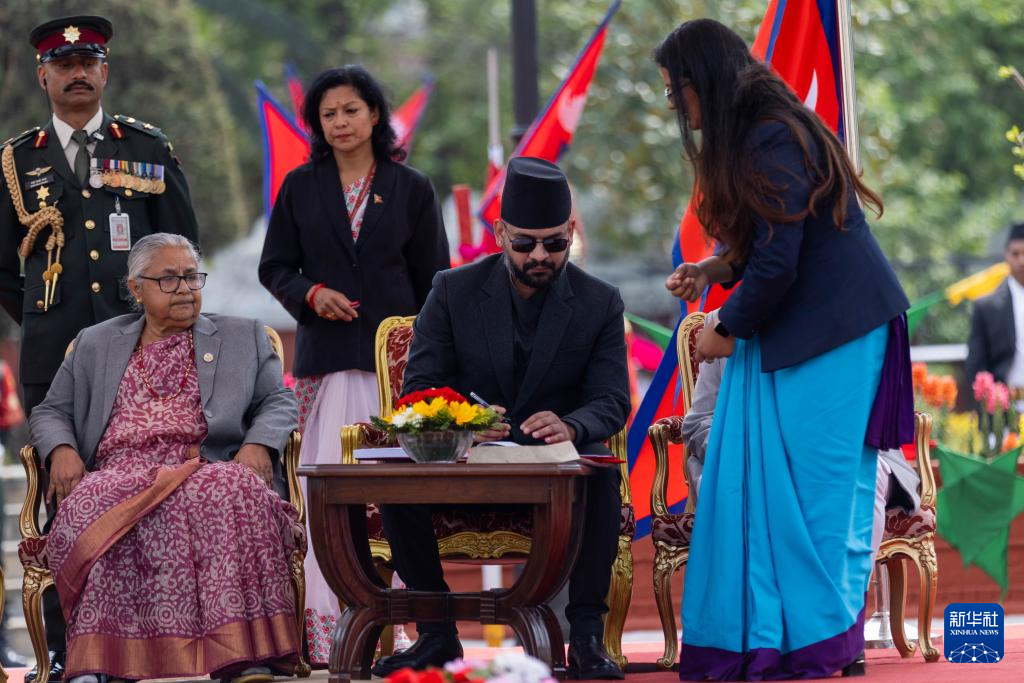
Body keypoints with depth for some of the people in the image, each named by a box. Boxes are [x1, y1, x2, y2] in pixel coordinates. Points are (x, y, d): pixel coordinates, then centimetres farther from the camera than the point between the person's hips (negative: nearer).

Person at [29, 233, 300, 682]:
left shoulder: (243, 338, 24)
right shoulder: (95, 345, 26)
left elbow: (278, 402, 16)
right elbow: (50, 411, 24)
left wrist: (258, 445, -7)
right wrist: (61, 450, 0)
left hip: (204, 472, -1)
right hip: (121, 473, 1)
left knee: (234, 493, -39)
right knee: (89, 506, -37)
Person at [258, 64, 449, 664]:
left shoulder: (411, 189, 8)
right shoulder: (301, 188, 11)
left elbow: (433, 282, 9)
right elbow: (274, 267, 13)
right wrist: (311, 293, -8)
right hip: (327, 359, 1)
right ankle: (326, 630, -11)